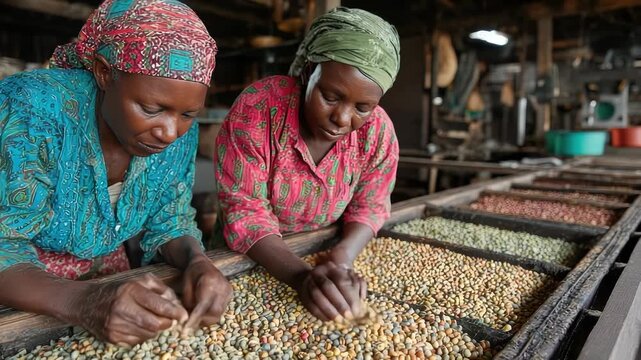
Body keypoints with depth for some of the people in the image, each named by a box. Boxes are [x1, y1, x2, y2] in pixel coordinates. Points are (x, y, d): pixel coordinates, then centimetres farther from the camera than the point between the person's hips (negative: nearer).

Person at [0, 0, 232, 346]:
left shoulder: (179, 133, -13)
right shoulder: (32, 110, -25)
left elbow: (170, 221, -6)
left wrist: (197, 262, -26)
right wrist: (82, 301, -40)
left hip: (103, 272, 3)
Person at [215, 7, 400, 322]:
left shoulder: (378, 130, -15)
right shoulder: (258, 107, -23)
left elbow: (369, 207, -4)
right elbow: (244, 209, -22)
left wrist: (341, 259, -24)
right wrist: (302, 276, -36)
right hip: (251, 254, -2)